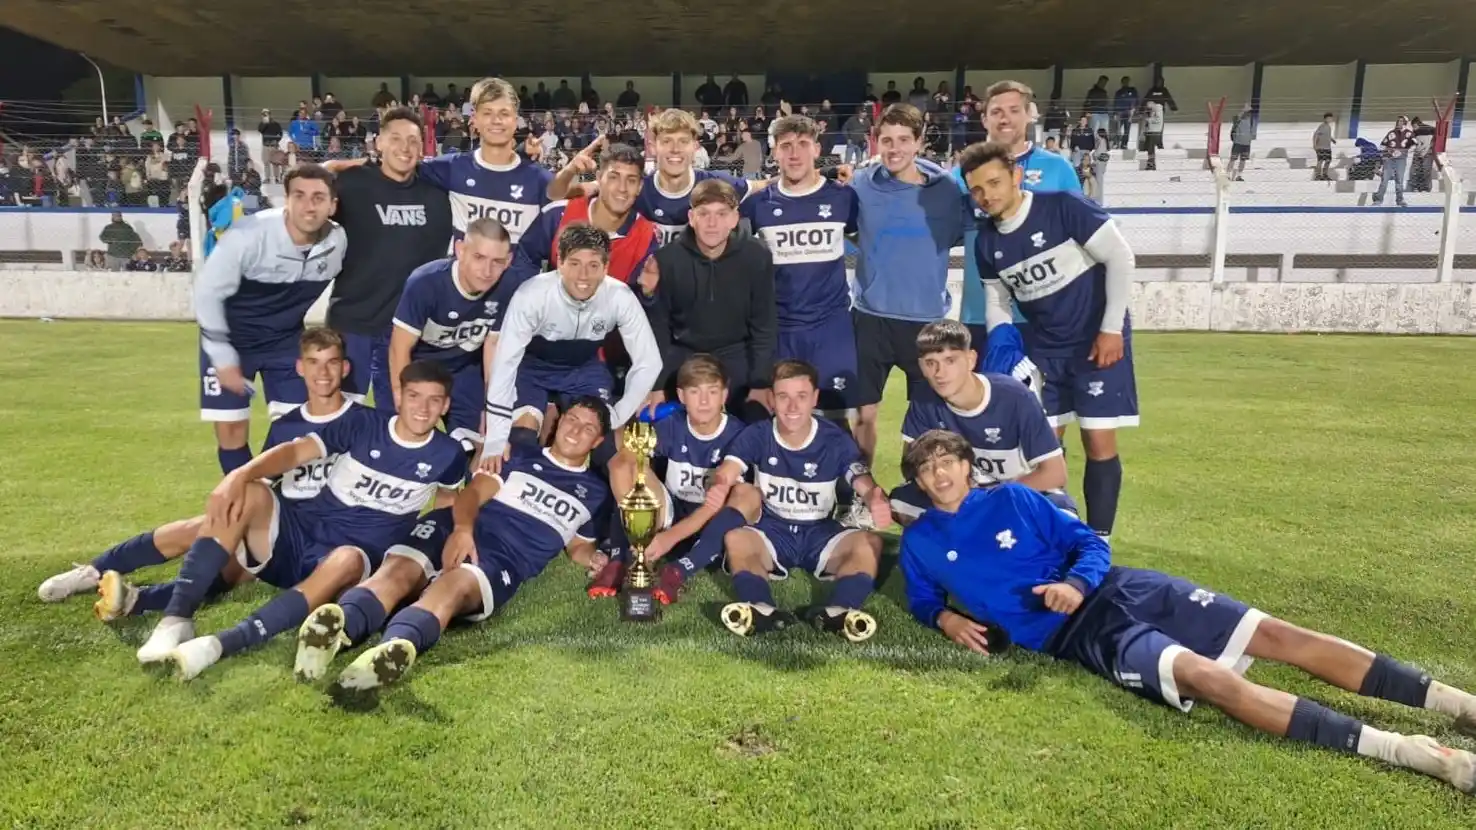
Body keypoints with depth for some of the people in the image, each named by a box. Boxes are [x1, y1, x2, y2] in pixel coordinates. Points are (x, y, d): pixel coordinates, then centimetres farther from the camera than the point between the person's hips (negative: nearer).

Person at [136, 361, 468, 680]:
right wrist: (239, 475, -23)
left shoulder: (446, 454, 1)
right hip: (297, 535, 2)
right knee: (248, 494, -26)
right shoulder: (364, 423, 1)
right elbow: (295, 451, -7)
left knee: (348, 561, -39)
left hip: (348, 557, -2)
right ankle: (176, 620, -30)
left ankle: (219, 644, -46)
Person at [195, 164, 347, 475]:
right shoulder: (249, 234, -28)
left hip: (286, 340, 3)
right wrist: (224, 359, -15)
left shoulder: (338, 242, -17)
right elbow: (208, 293, -18)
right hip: (230, 339, -3)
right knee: (230, 429, 1)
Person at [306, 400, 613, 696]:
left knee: (457, 584, -38)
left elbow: (578, 546, 32)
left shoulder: (594, 492, 24)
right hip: (457, 531, 2)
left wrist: (593, 558, 6)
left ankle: (398, 646, -68)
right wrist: (462, 528, -14)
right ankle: (338, 627, -61)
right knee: (398, 571, -32)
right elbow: (473, 493, 8)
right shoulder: (519, 455, 20)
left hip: (506, 559, -2)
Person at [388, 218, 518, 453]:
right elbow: (400, 349, -21)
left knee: (468, 440, -1)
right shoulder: (425, 282, -32)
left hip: (463, 367, 3)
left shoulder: (507, 290, -24)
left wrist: (492, 406, -1)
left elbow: (493, 346, -6)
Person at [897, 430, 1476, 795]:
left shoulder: (1011, 498, 8)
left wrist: (1076, 583, -13)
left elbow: (1089, 543, 9)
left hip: (1116, 590, 4)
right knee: (1206, 676, -28)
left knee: (1279, 635, -7)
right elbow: (922, 599, 15)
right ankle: (1400, 749, -31)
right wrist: (946, 619, -9)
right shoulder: (920, 541, 3)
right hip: (1076, 634, -4)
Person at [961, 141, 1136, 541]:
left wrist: (1111, 328, -15)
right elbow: (997, 303, 9)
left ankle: (1098, 539, 9)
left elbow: (1120, 257, -14)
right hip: (1045, 347, 5)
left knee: (1099, 441, -4)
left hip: (1099, 339, -5)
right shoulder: (986, 242, 1)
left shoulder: (1063, 208, -17)